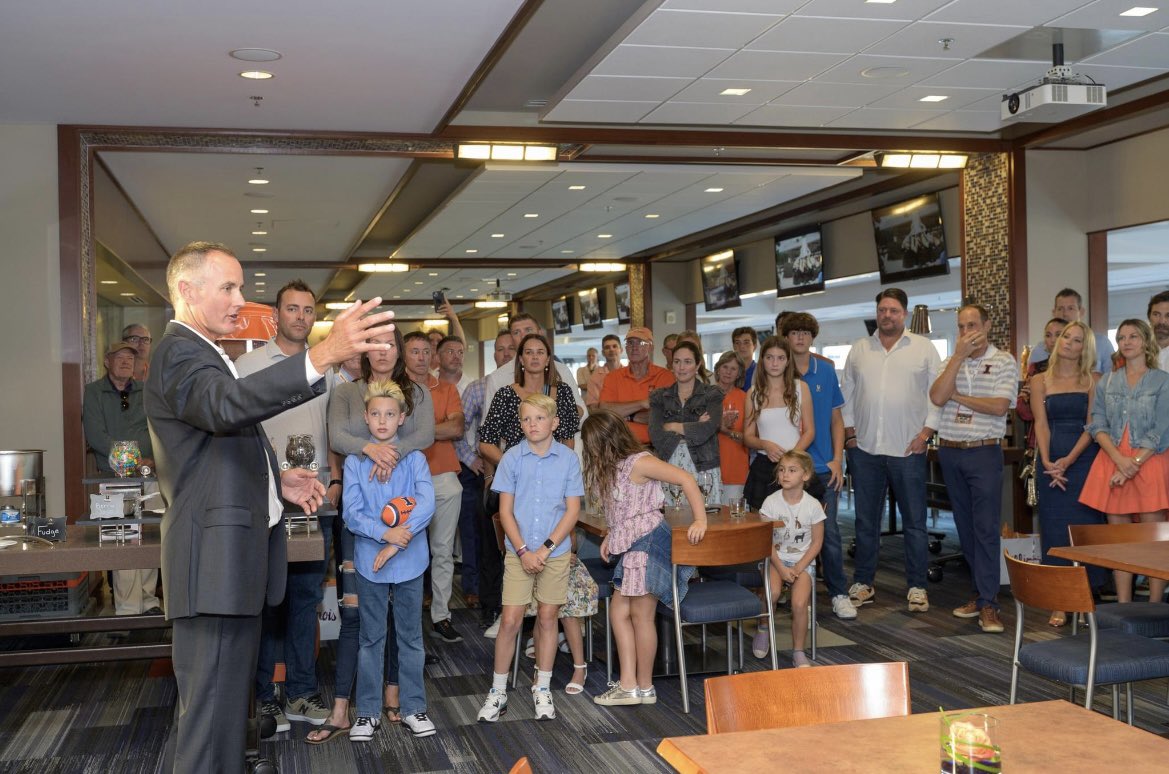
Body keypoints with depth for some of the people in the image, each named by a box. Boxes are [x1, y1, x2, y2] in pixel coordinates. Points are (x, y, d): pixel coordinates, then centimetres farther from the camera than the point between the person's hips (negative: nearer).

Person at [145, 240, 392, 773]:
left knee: (207, 702, 21)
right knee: (215, 713, -6)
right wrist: (324, 355, -49)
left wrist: (276, 480, 12)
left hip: (232, 557, 11)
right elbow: (227, 405, -37)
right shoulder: (179, 353, -14)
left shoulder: (201, 353, 20)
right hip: (216, 563, -11)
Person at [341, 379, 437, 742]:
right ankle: (368, 712, 20)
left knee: (410, 636, 10)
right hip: (369, 562, 0)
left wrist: (397, 542, -20)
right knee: (371, 638, 10)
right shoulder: (355, 462, -1)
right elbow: (352, 514, -8)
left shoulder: (414, 459, -2)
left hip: (409, 561, 0)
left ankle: (414, 708, 21)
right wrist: (386, 533, -21)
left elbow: (426, 505, -14)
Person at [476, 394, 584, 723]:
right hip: (519, 552, 0)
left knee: (547, 618, 9)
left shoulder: (568, 459, -4)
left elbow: (572, 510, -4)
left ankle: (542, 690, 23)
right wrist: (524, 551, -11)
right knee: (510, 620, -1)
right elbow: (505, 511, -2)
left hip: (555, 552, 0)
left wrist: (545, 549, -12)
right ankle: (497, 691, 12)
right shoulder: (512, 458, -3)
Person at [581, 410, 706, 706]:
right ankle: (628, 685, 12)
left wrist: (700, 520, -22)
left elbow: (686, 479, -18)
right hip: (629, 544, 9)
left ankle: (645, 687, 12)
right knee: (619, 613, 8)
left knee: (641, 614, 0)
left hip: (647, 540, -9)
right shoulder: (610, 468, 13)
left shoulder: (638, 463, -15)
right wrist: (611, 537, 7)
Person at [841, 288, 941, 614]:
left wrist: (926, 431, -7)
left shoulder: (923, 348, 3)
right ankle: (862, 583, 19)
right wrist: (849, 433, 5)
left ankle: (917, 587, 11)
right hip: (865, 448, 3)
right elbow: (847, 393, 13)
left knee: (914, 522, 2)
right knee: (865, 520, 10)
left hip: (908, 449, -2)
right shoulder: (859, 350, 11)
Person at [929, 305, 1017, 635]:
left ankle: (988, 604, -7)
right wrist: (959, 356, -8)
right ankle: (981, 591, 21)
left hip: (984, 452, -5)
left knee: (986, 528, -8)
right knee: (965, 526, 10)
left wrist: (957, 396, -6)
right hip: (950, 452, 5)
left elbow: (999, 407, -14)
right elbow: (937, 398, -7)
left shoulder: (1004, 362, -1)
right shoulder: (951, 362, 11)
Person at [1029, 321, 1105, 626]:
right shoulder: (1040, 381, 8)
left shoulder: (1093, 380, 3)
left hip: (1084, 460, -1)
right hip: (1051, 462, 1)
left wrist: (1069, 460, -15)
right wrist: (1047, 461, -13)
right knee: (1054, 529, 1)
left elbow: (1092, 424, -5)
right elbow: (1041, 423, 1)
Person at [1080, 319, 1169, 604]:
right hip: (1112, 462, 3)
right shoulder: (1106, 382, 12)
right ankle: (1123, 609, 9)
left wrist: (1134, 463, -14)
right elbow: (1097, 425, 4)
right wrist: (1119, 460, -11)